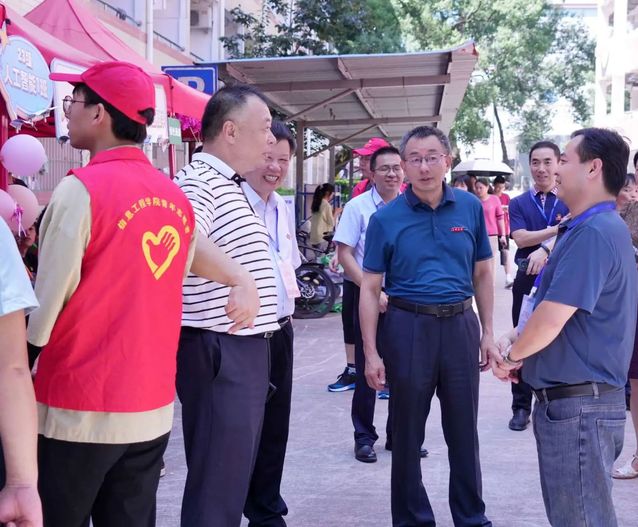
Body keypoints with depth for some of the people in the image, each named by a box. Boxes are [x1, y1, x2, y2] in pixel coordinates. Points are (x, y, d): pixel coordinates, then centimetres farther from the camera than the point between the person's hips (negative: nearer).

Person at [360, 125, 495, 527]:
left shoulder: (471, 207, 2)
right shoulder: (386, 219, -4)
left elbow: (482, 273, 10)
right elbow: (370, 288, -3)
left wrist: (487, 332, 6)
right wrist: (371, 353, -7)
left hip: (460, 324, 2)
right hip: (408, 325, -1)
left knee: (464, 429, 12)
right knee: (408, 432, 10)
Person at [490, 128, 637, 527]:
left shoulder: (594, 232, -21)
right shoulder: (591, 228, 14)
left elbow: (551, 318, -25)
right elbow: (550, 304, 21)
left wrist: (512, 354, -7)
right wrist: (512, 340, 6)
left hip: (580, 404, -10)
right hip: (567, 401, 10)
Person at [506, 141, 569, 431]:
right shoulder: (518, 203, 8)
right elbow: (520, 238, -7)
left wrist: (544, 249, -30)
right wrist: (557, 229, -14)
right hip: (527, 279, 2)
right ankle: (521, 407, 17)